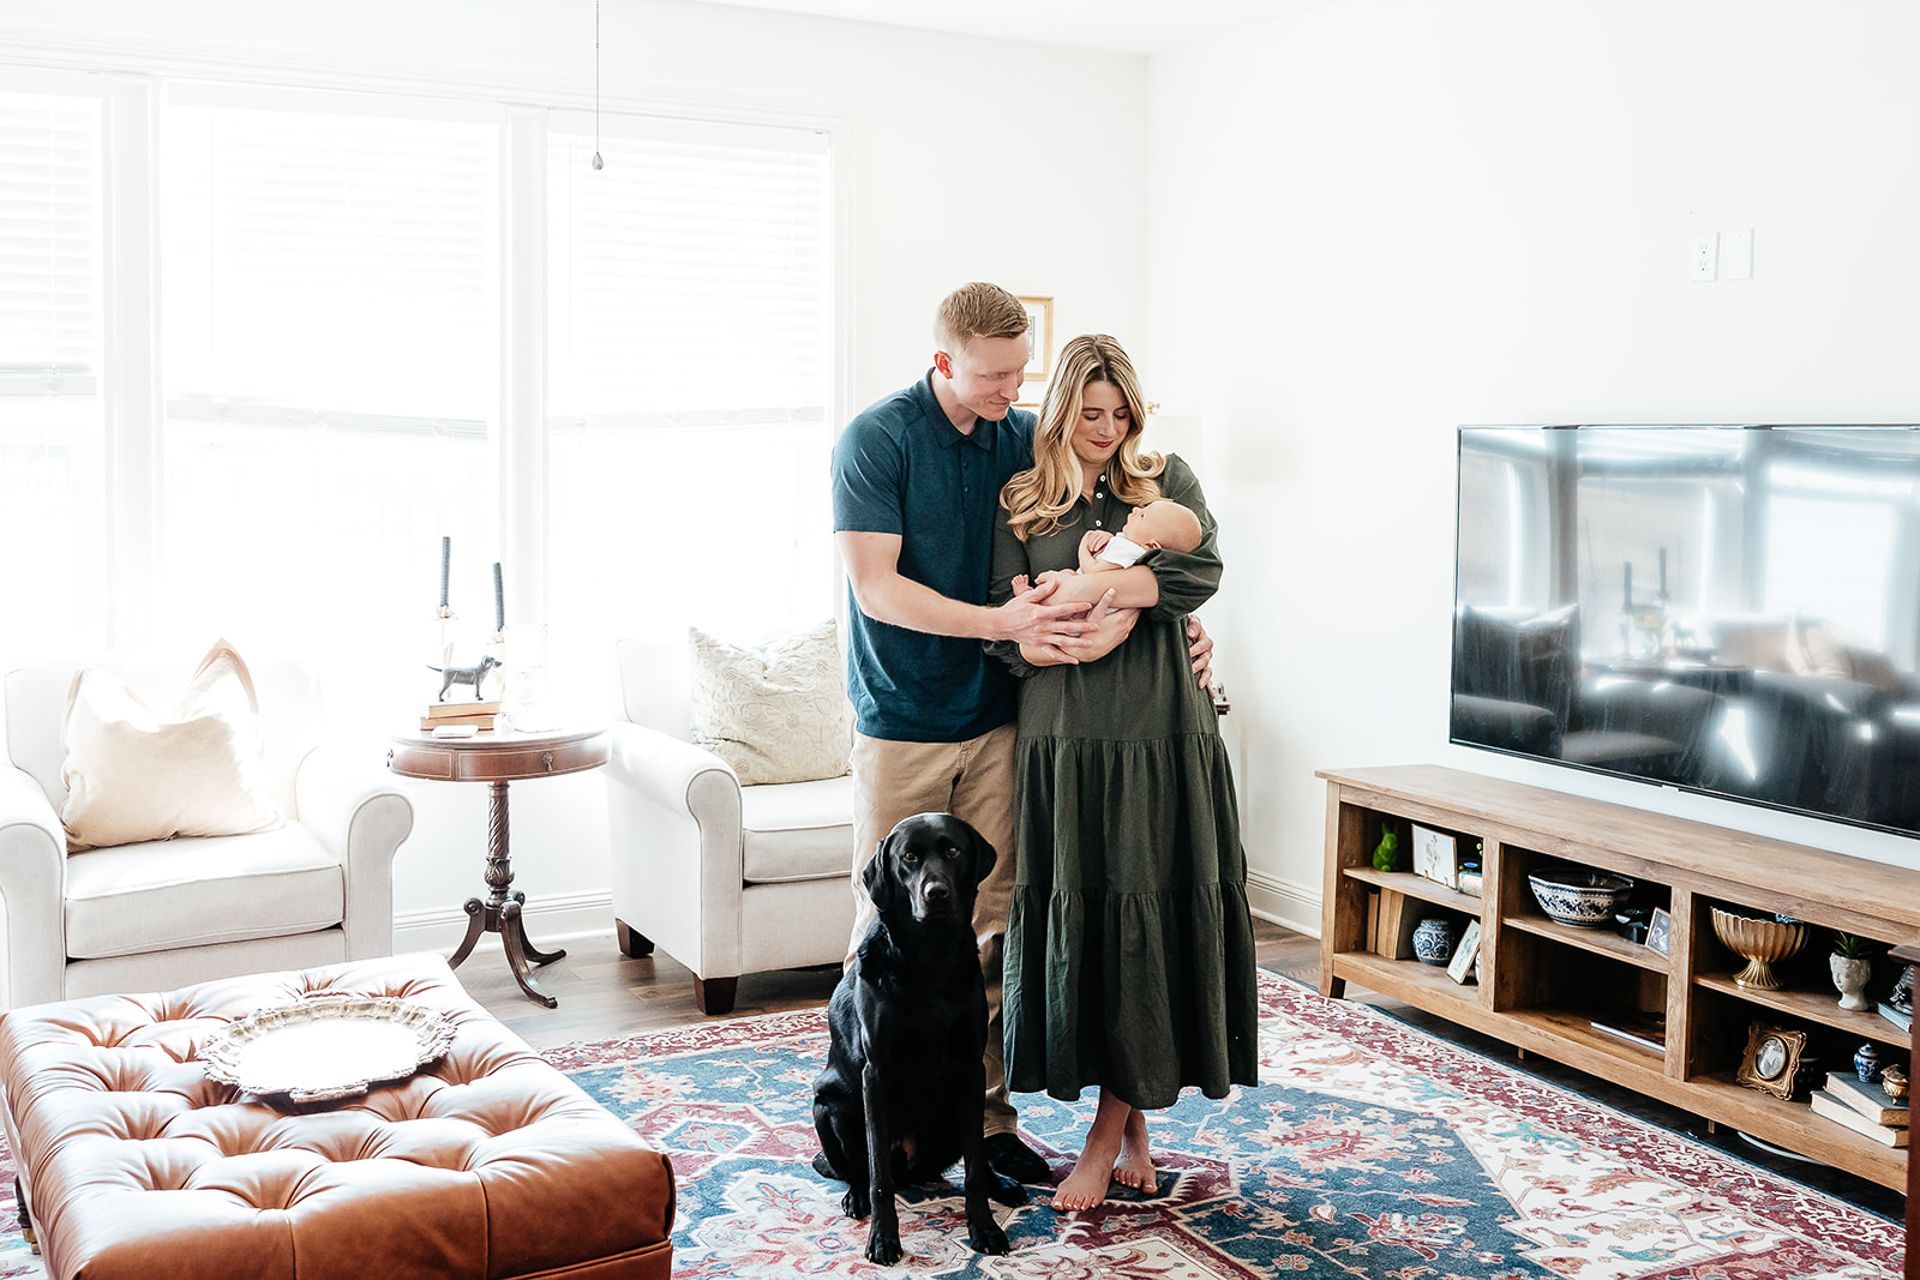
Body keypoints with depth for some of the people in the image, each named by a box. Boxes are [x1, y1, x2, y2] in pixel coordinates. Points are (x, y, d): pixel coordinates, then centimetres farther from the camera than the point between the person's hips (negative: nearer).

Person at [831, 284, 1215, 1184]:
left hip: (995, 719, 4)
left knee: (991, 925, 7)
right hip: (902, 726, -4)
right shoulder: (875, 440, -9)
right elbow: (876, 587, -16)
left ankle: (985, 1117, 17)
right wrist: (1002, 624, -25)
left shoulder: (1025, 439, 6)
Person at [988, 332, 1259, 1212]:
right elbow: (1004, 627, 3)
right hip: (1067, 739, 0)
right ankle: (1133, 1132, 12)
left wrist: (1092, 587, -16)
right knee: (1080, 916, -1)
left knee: (1157, 913, -4)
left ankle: (1106, 1137, 3)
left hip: (1164, 735, 0)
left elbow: (1202, 571, -7)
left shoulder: (1167, 481, 11)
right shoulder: (1022, 502, 11)